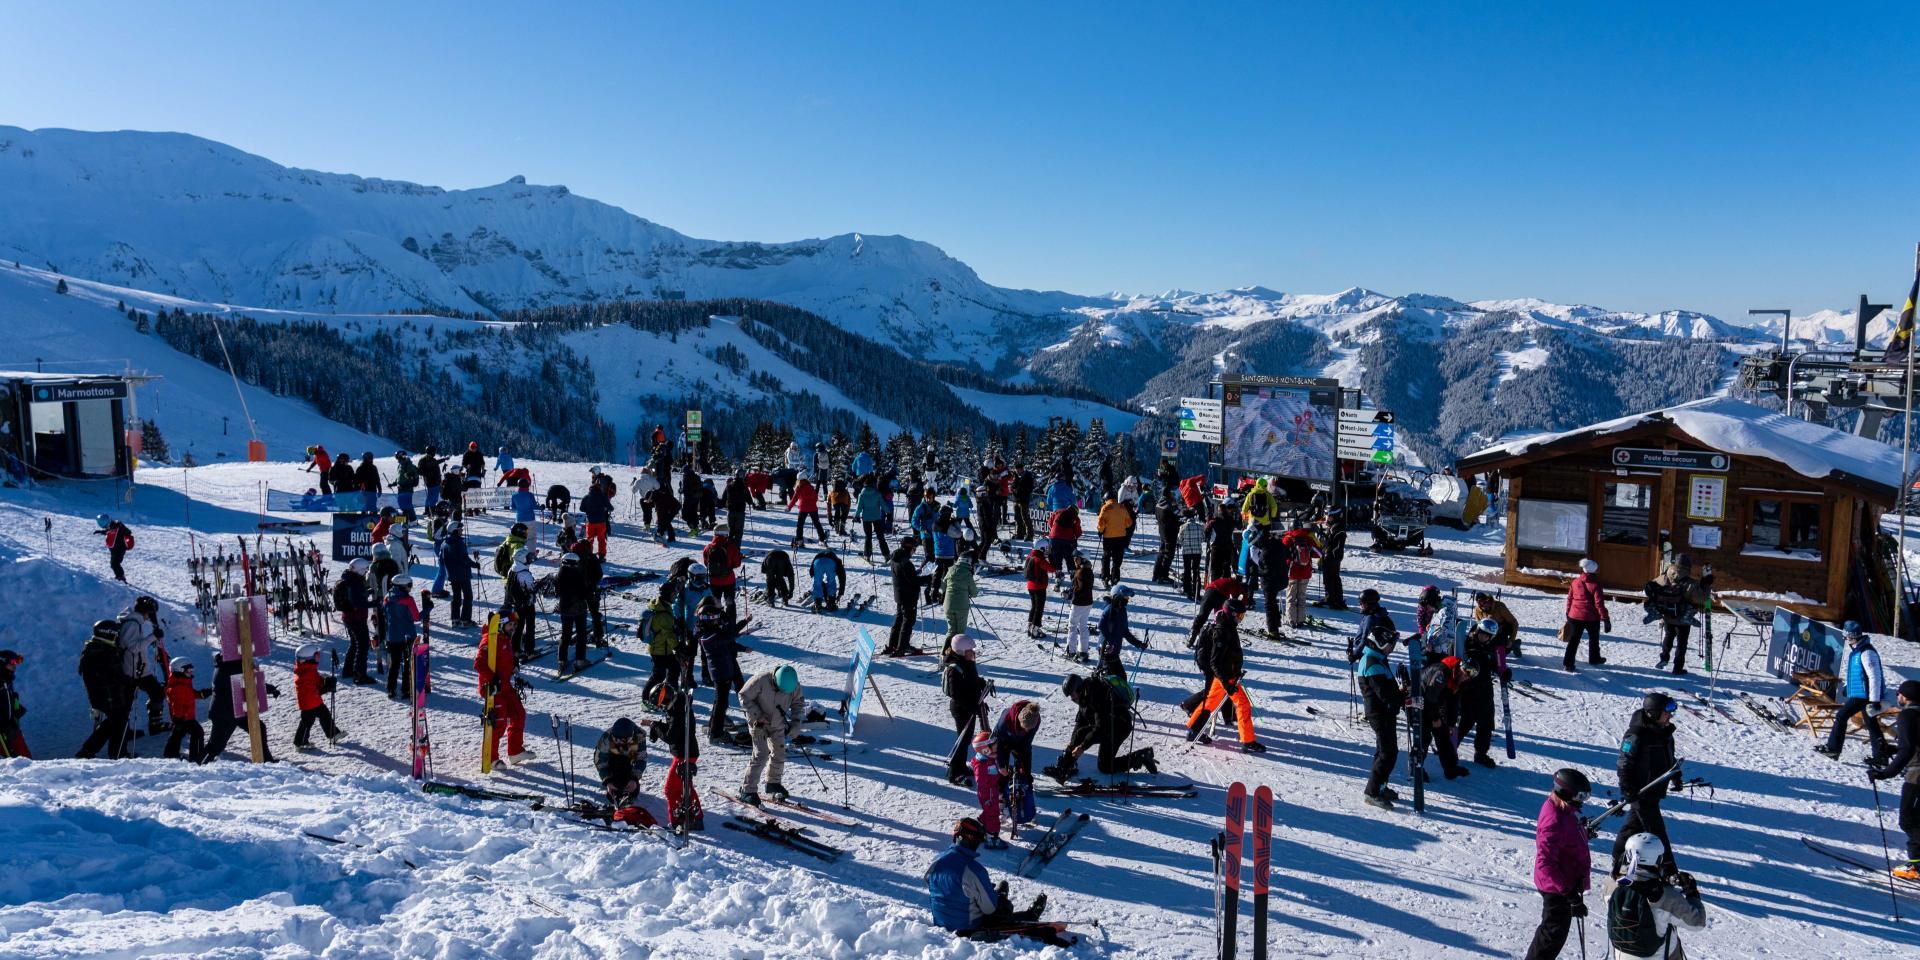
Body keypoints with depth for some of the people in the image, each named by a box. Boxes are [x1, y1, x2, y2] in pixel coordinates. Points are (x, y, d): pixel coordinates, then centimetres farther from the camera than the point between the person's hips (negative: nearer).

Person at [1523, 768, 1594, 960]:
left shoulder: (1565, 809, -1)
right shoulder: (1554, 824, -32)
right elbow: (1545, 864, -33)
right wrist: (1569, 893, -33)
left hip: (1568, 883, 10)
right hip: (1558, 888, -10)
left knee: (1555, 930, 24)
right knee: (1555, 933, 3)